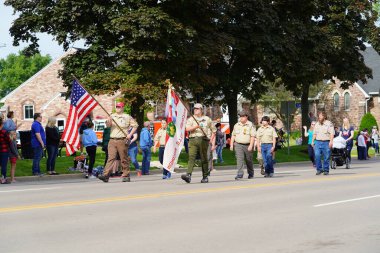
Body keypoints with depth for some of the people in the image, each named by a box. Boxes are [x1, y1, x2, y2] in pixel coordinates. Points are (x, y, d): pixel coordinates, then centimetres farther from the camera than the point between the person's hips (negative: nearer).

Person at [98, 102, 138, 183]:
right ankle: (105, 175, -13)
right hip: (112, 140, 2)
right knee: (110, 158, -6)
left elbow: (135, 125, 7)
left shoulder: (127, 117, 5)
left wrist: (130, 134, -3)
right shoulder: (112, 116, 14)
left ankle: (126, 176, 10)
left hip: (122, 140, -2)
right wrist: (109, 122, -21)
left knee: (124, 159, 2)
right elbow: (108, 125, 1)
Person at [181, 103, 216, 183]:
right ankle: (188, 175, -27)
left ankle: (205, 177, 14)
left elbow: (214, 130, 18)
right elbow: (187, 129, -5)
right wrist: (196, 126, -20)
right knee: (191, 157, -15)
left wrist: (212, 140, 10)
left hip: (203, 140, 0)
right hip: (192, 140, 0)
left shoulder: (207, 119, 12)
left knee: (204, 159, 3)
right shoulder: (191, 119, 11)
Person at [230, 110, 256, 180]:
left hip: (248, 145, -2)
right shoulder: (236, 125, 10)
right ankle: (240, 174, -19)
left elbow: (253, 136, -10)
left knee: (249, 160, 10)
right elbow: (233, 135, 15)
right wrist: (231, 144, 7)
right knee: (239, 159, -13)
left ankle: (250, 174, 29)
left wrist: (251, 146, -18)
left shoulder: (250, 125, -4)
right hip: (238, 145, 2)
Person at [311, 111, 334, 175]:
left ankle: (326, 170, 9)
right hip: (318, 142, 4)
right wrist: (312, 141, 14)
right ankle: (319, 169, 0)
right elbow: (315, 133, 23)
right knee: (317, 156, -10)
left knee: (326, 157, -1)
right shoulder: (317, 124, 18)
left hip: (326, 142, -4)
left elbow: (332, 133, -6)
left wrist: (331, 141, -17)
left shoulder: (329, 124, 1)